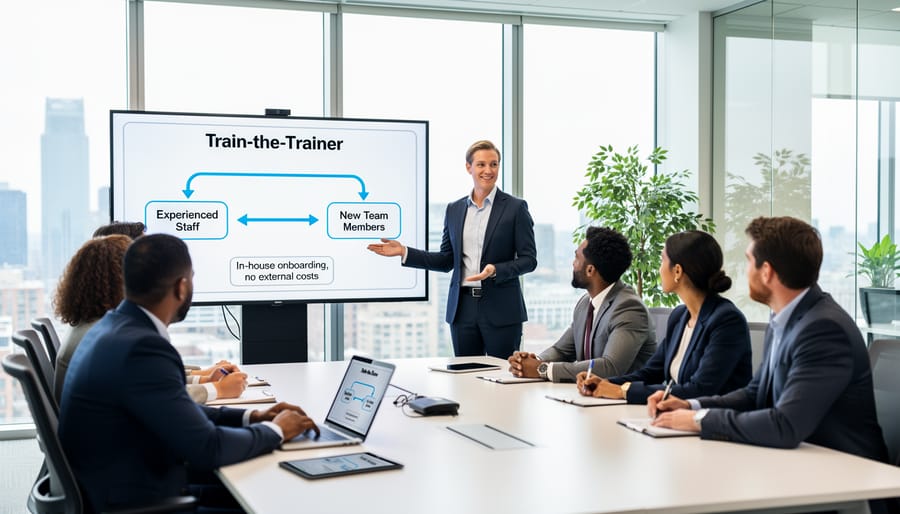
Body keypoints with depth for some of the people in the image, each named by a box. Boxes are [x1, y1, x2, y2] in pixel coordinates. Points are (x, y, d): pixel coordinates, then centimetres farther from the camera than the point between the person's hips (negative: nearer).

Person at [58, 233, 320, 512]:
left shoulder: (116, 327, 4)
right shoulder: (142, 346, -25)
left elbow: (179, 413, 14)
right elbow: (207, 449, -22)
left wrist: (250, 417, 6)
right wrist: (275, 431, -7)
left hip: (120, 489, 9)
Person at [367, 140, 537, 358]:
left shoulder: (515, 207, -2)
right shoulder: (455, 209, 10)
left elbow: (529, 259, -4)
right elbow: (446, 260, 13)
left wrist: (495, 270, -20)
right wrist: (404, 252, 4)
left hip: (501, 309, -3)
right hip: (463, 308, 4)